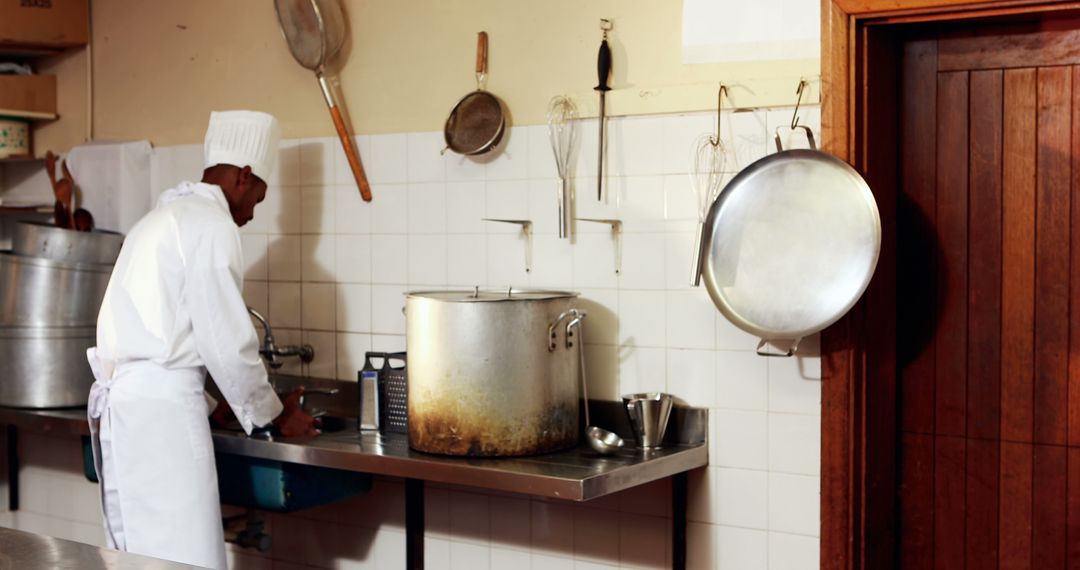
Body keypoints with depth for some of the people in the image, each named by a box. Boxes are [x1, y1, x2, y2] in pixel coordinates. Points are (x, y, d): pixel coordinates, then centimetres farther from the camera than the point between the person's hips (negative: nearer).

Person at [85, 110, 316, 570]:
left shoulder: (164, 217, 22)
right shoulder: (212, 225, -9)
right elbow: (226, 343, -11)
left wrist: (207, 401, 30)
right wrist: (276, 415, 2)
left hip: (120, 401, 10)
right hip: (161, 408, -10)